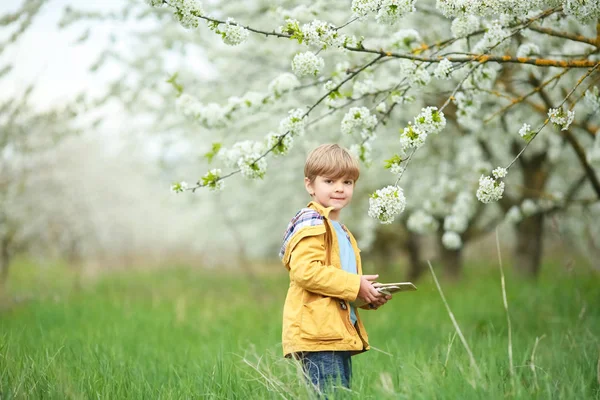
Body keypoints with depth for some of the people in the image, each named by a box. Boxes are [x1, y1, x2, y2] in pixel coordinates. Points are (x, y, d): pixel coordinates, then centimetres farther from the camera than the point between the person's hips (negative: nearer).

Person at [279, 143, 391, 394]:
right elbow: (305, 271, -22)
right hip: (318, 334, -10)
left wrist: (368, 297, 13)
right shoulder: (312, 224, -8)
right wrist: (355, 285, -17)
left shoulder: (340, 232, 25)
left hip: (339, 335, 10)